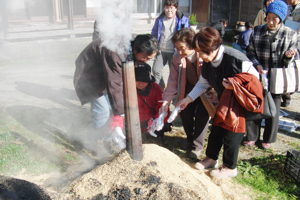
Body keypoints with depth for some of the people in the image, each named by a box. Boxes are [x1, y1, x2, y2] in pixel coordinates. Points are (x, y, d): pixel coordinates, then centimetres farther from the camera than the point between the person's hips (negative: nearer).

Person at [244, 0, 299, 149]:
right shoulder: (257, 31, 2)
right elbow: (250, 52, 6)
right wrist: (257, 65, -11)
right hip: (258, 76, 1)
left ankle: (268, 139, 27)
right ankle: (252, 136, 25)